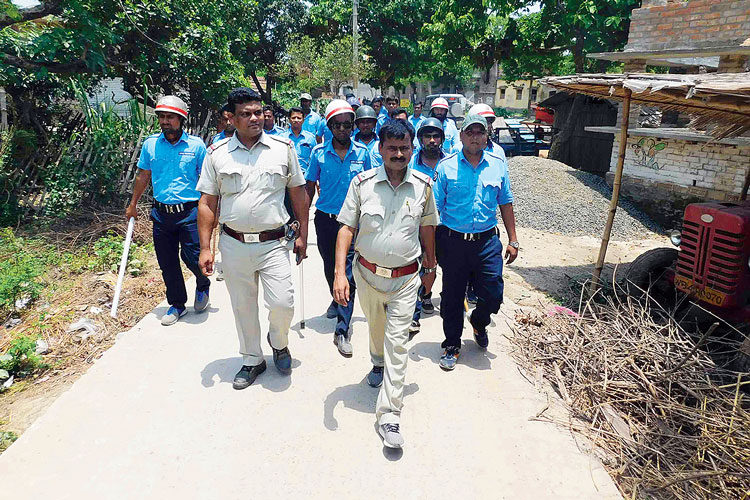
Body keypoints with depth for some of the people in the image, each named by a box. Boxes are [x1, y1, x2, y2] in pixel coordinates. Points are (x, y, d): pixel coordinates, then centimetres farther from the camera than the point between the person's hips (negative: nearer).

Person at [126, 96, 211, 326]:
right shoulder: (150, 144, 6)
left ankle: (203, 286, 28)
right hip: (161, 213, 3)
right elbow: (143, 175, 17)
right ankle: (177, 304, 25)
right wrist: (133, 204, 19)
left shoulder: (196, 144, -2)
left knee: (192, 257, -6)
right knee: (167, 263, 8)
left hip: (190, 212, -3)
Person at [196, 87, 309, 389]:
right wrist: (205, 248, -1)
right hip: (234, 245, 1)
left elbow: (298, 194, 6)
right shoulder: (217, 154, 1)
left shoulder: (283, 148, 0)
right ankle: (252, 360, 33)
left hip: (273, 243, -1)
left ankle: (278, 341, 28)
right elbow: (207, 203, 3)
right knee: (243, 307, 12)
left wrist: (302, 235, 5)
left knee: (282, 302, -6)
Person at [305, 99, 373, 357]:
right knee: (330, 268, 18)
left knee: (348, 274, -6)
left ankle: (342, 330, 1)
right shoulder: (318, 152, -1)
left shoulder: (362, 152, 0)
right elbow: (309, 187, 4)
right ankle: (337, 301, 48)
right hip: (325, 219, 2)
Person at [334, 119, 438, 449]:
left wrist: (431, 266, 16)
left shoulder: (423, 185, -4)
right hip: (367, 274, 1)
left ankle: (389, 415, 6)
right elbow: (347, 227, -8)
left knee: (397, 342, -2)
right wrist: (340, 273, -17)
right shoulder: (362, 183, -8)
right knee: (375, 327, 23)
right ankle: (378, 363, 57)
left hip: (406, 278, -1)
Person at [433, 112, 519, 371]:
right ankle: (452, 345, 29)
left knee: (493, 295, 3)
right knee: (452, 297, 8)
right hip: (453, 241, -1)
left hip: (487, 242, 2)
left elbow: (506, 203, 12)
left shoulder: (498, 164, 5)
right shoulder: (446, 166, -2)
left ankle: (478, 323, 38)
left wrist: (513, 240, 10)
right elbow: (435, 207, -2)